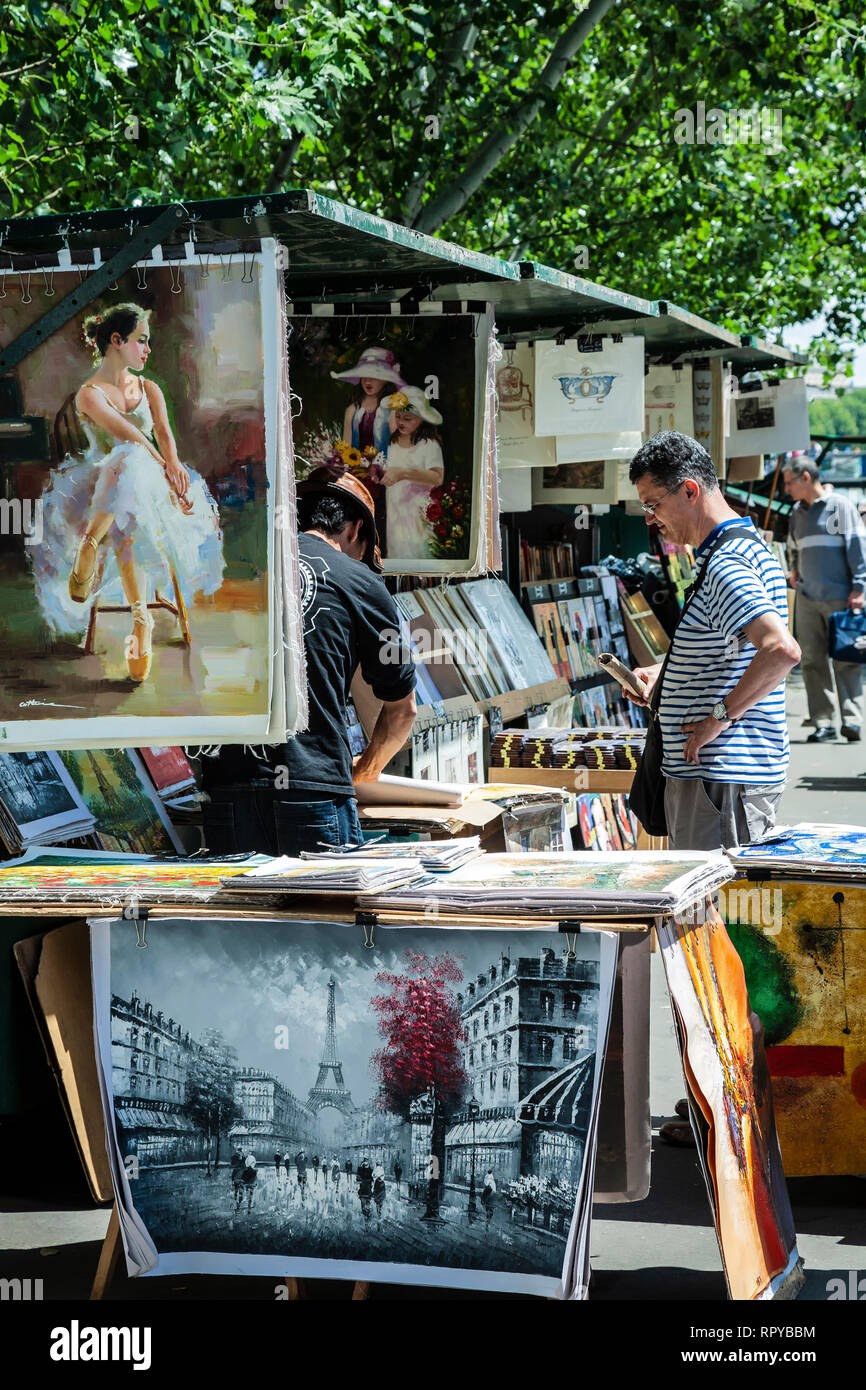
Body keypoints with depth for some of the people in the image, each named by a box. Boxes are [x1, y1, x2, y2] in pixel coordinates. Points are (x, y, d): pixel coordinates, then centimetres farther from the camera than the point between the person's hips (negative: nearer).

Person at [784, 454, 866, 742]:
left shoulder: (840, 505, -2)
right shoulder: (797, 512, 16)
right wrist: (794, 568, 14)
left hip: (839, 598, -6)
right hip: (807, 599, 6)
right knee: (812, 661, 1)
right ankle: (824, 723, 3)